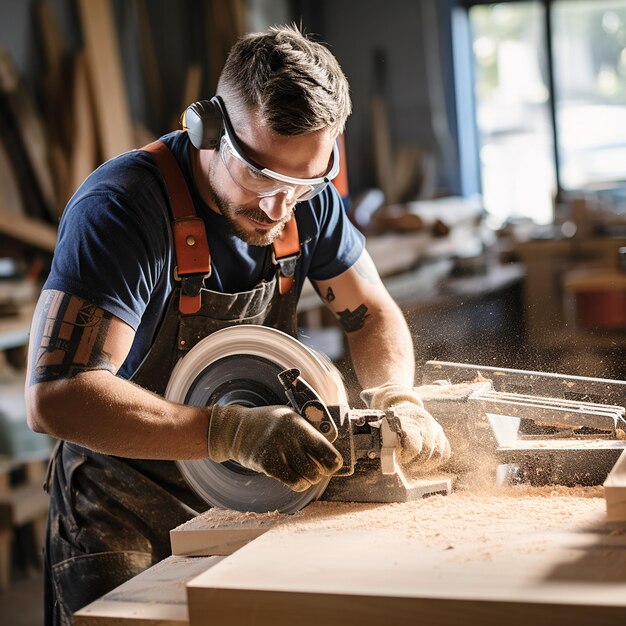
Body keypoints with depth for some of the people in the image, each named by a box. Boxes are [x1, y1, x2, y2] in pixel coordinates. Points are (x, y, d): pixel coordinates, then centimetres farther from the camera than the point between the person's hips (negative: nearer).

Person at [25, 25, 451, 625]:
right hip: (128, 515, -5)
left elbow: (372, 312, 4)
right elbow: (55, 396, -35)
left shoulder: (307, 198, -7)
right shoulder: (121, 209, -27)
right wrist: (231, 432, -45)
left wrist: (395, 397, -19)